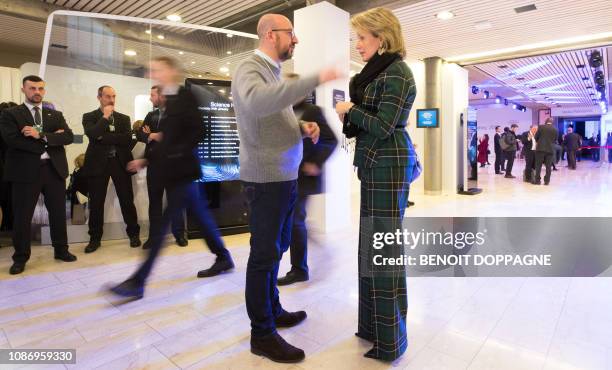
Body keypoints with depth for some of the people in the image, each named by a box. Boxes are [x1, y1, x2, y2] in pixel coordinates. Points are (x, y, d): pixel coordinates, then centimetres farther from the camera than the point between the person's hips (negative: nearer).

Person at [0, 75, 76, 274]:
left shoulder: (56, 115, 13)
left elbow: (68, 137, -2)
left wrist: (41, 135, -16)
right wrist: (51, 138, -12)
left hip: (54, 169, 3)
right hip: (26, 170, -2)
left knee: (58, 213, 10)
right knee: (22, 216, 5)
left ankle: (61, 250, 25)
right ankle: (20, 257, 19)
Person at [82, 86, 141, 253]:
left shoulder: (124, 118, 11)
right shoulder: (89, 117, 7)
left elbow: (127, 139, -6)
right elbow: (92, 134, -13)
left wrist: (104, 137, -10)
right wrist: (105, 117, -9)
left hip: (120, 162, 1)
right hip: (98, 163, -1)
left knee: (127, 200, 4)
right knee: (96, 202, 4)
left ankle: (134, 234, 16)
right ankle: (95, 238, 17)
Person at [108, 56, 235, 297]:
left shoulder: (184, 96, -7)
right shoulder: (169, 101, 17)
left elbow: (198, 132, -15)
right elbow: (167, 139, 17)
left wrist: (177, 154, -21)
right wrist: (146, 160, 11)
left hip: (181, 170, -9)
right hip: (172, 170, 9)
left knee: (161, 225, -6)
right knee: (200, 216, 14)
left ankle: (138, 281, -1)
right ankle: (223, 258, 26)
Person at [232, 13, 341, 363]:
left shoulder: (274, 72, 17)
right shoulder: (250, 69, -11)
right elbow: (258, 102, -36)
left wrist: (303, 127, 3)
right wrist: (315, 79, -32)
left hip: (286, 176, 9)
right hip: (267, 179, -9)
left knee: (277, 248, 18)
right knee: (265, 253, -1)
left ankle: (273, 310, 35)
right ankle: (262, 334, 14)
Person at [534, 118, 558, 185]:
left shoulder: (541, 127, -1)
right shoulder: (556, 130, 6)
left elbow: (536, 137, 4)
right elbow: (555, 139, 12)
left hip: (541, 148, -2)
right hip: (550, 149, 2)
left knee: (538, 165, 2)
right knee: (548, 166, 5)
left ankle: (537, 180, 2)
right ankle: (547, 181, 7)